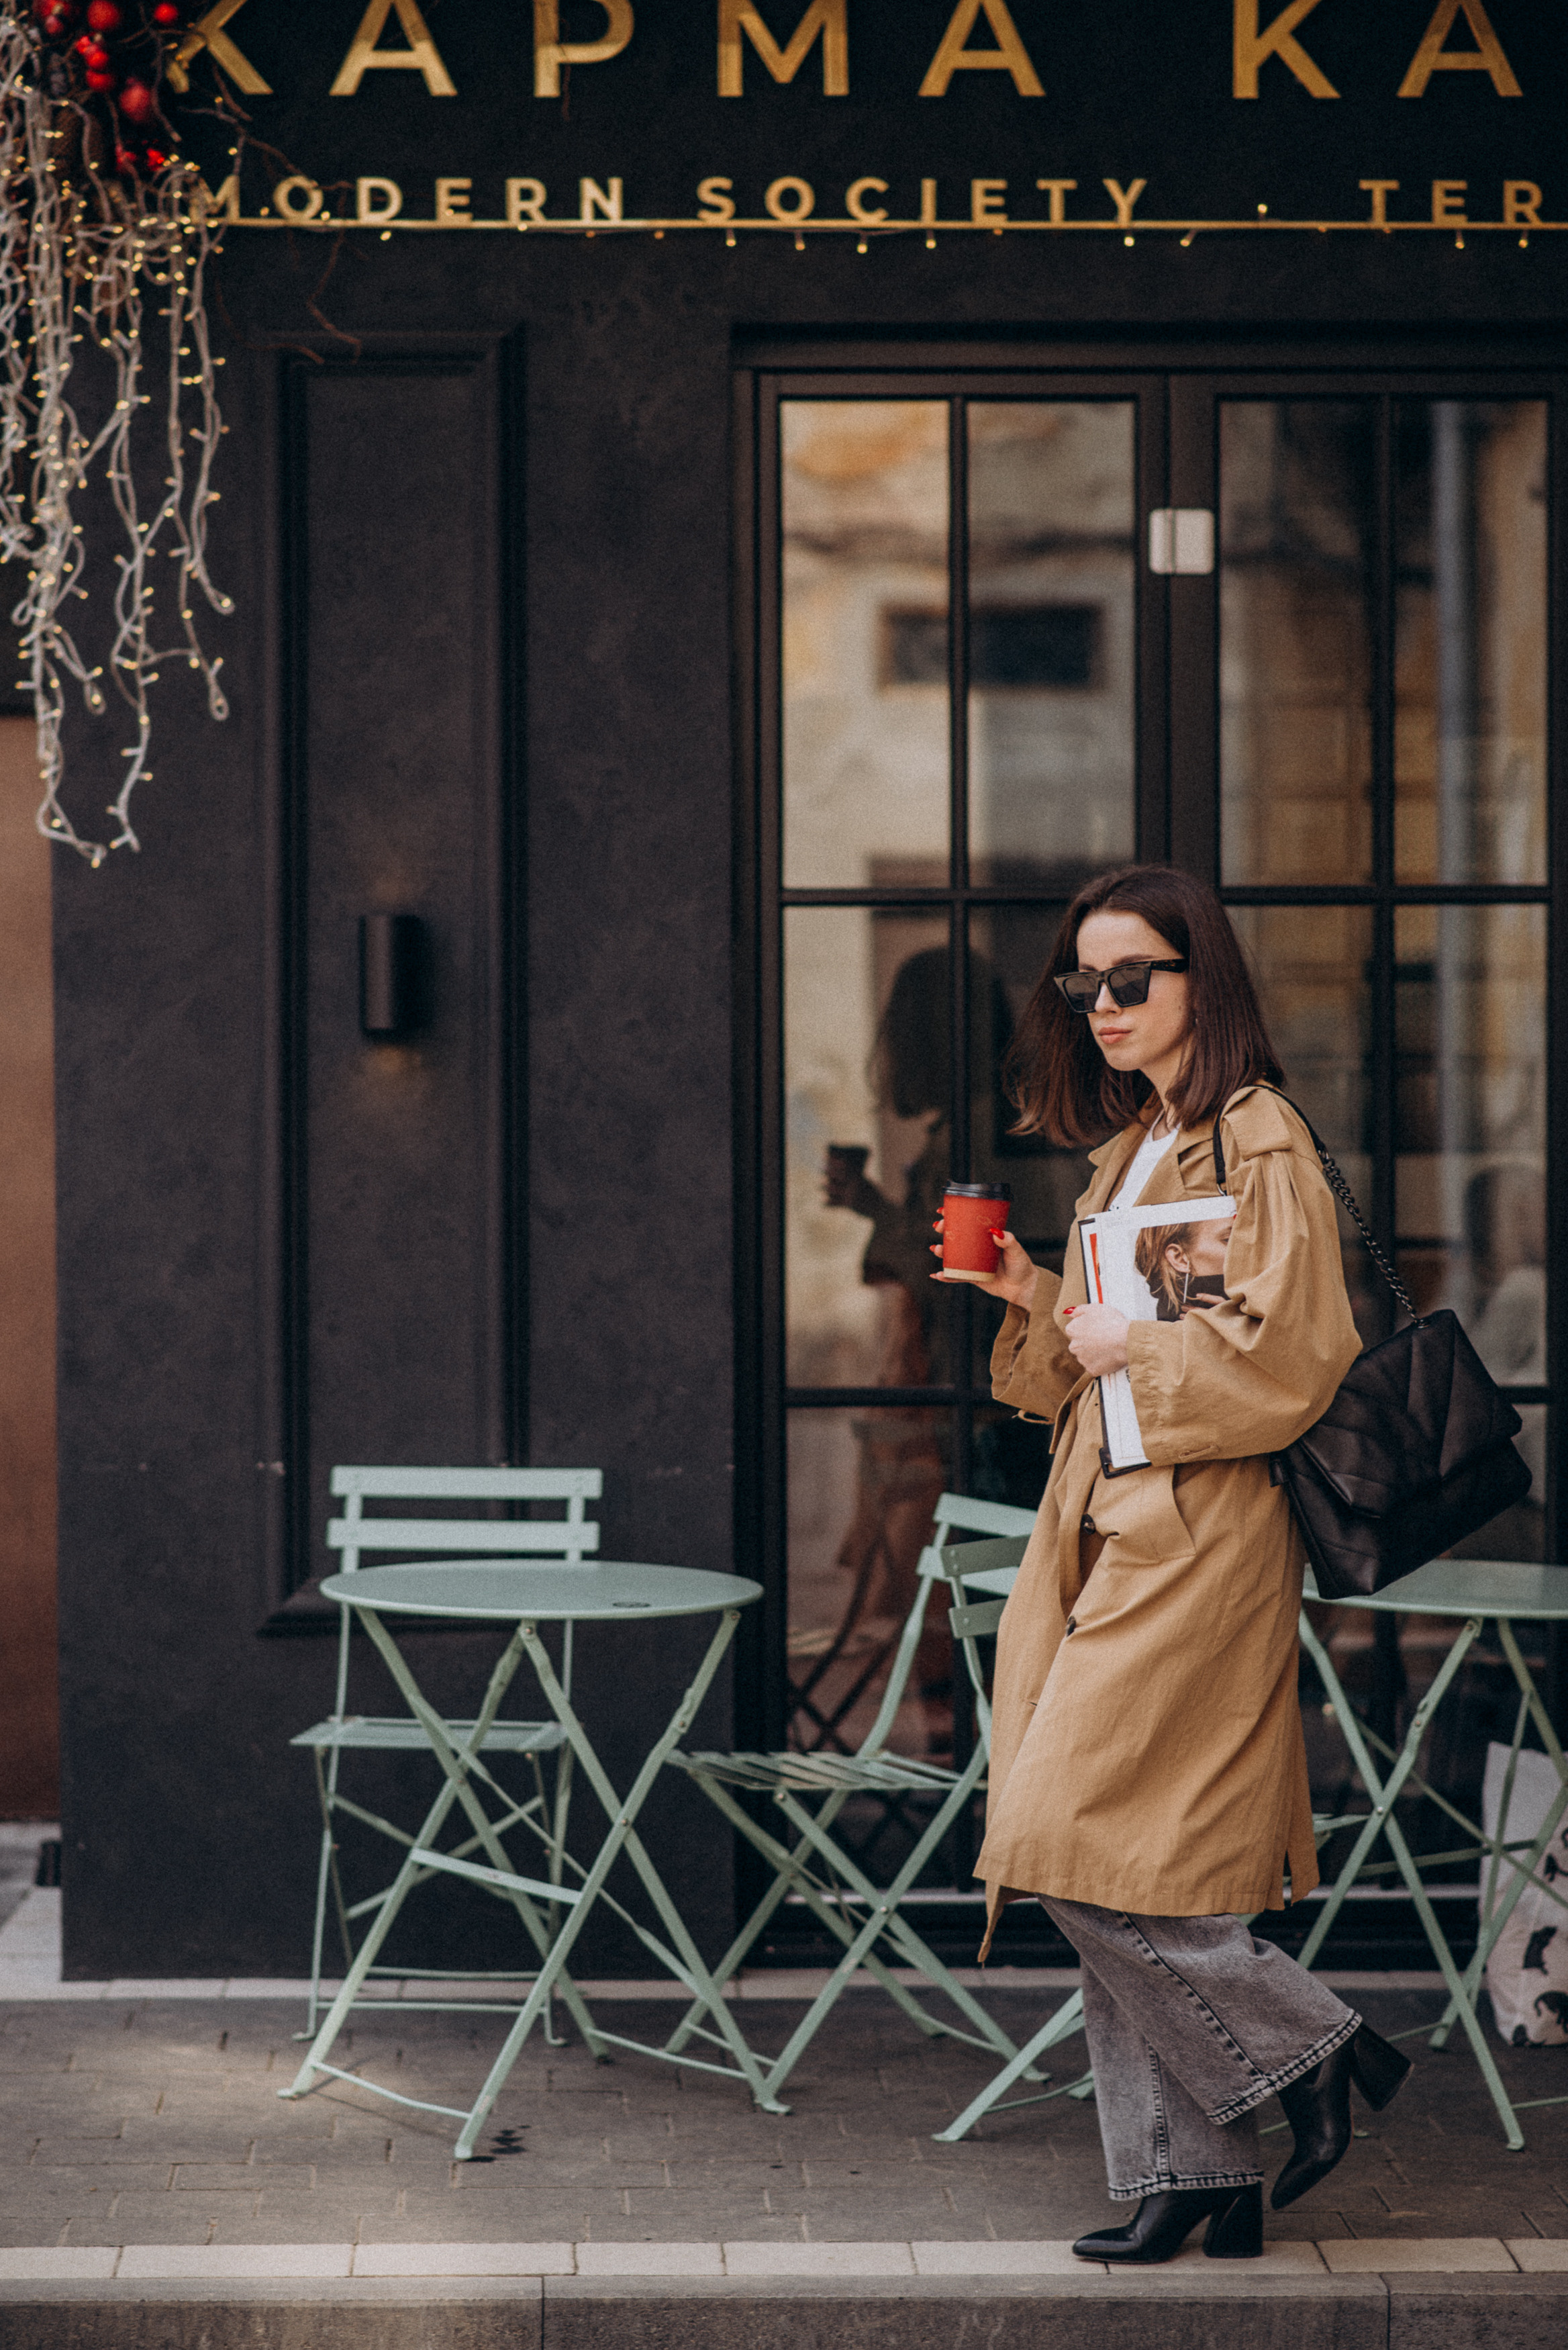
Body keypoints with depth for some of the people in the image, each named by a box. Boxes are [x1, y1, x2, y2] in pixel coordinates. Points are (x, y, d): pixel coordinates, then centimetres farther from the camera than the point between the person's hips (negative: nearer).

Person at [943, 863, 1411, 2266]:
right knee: (1124, 1882, 6)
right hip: (1106, 1533, 9)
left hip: (1198, 1539, -9)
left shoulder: (1260, 1145, -9)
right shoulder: (1131, 1151, 18)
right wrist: (1033, 1297, 7)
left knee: (1080, 1847, -12)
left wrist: (1126, 1347, -9)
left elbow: (1284, 1360, -16)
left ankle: (1315, 2054, 3)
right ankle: (1192, 2171, 12)